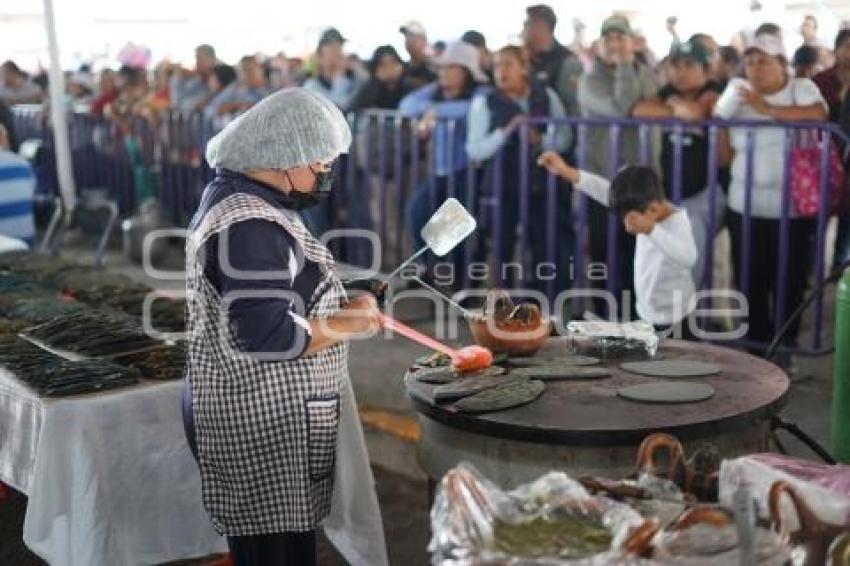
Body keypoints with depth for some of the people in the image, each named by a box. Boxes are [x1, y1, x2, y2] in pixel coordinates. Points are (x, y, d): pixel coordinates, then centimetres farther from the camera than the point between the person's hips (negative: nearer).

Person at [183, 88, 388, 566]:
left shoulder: (239, 199, 10)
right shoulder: (249, 227, -23)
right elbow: (269, 336, -27)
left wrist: (338, 308, 6)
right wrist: (346, 325, -15)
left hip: (259, 414, 10)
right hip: (262, 425, -10)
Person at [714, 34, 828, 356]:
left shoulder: (802, 88, 1)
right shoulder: (737, 93, 7)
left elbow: (818, 116, -22)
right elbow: (724, 155, 7)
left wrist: (767, 108, -22)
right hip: (746, 209, 2)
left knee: (790, 284, 5)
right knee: (751, 283, 6)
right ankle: (756, 349, 20)